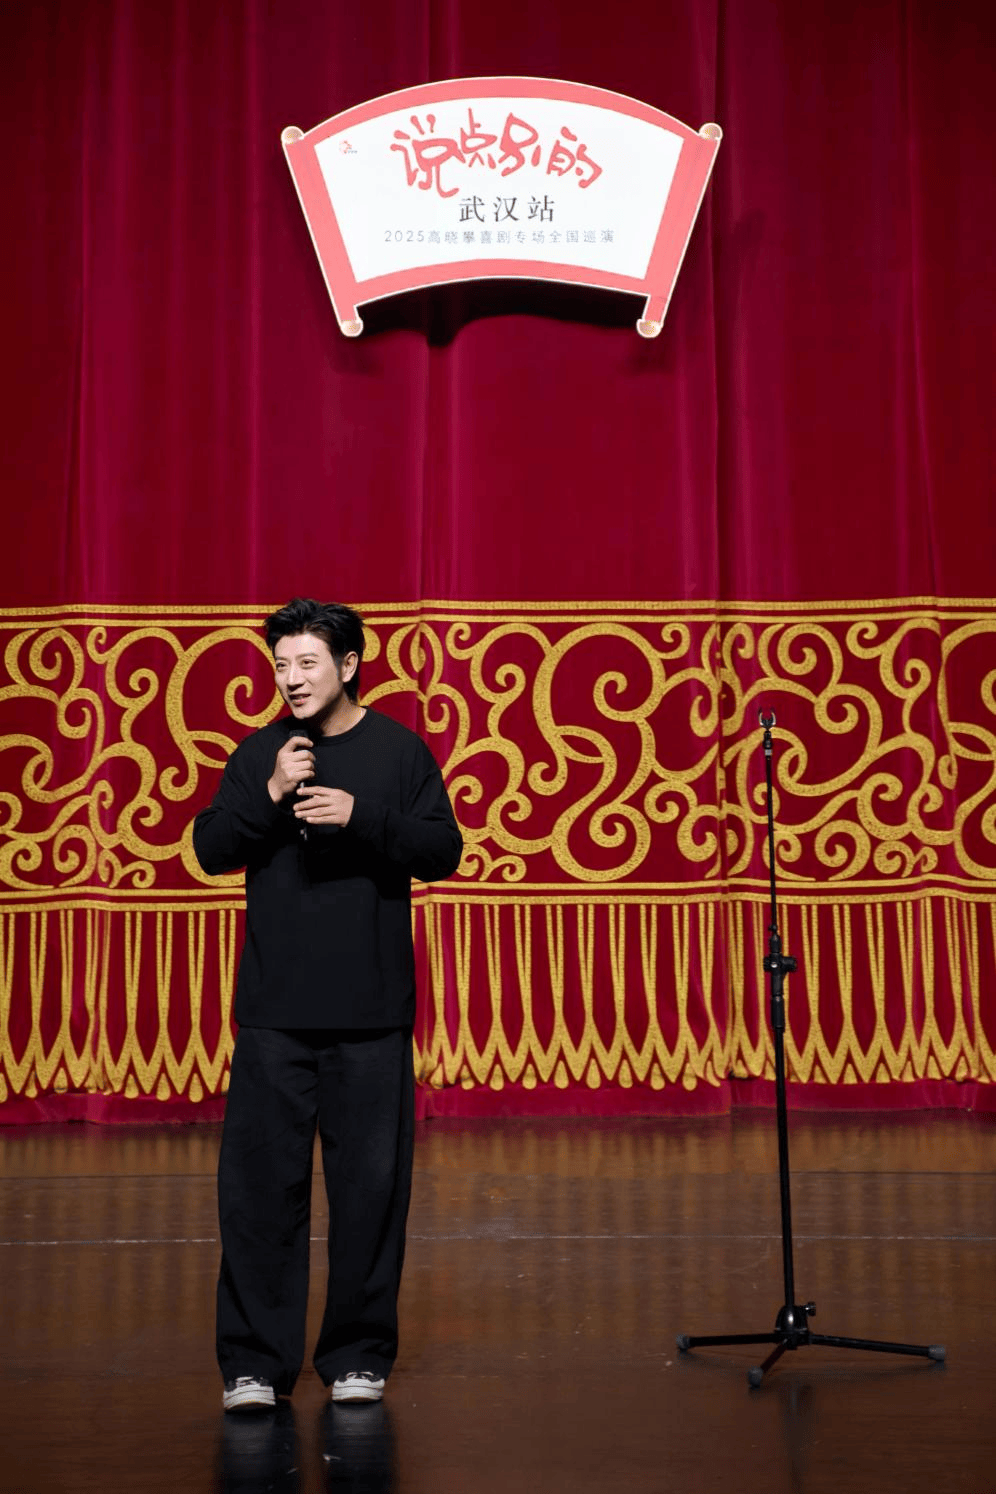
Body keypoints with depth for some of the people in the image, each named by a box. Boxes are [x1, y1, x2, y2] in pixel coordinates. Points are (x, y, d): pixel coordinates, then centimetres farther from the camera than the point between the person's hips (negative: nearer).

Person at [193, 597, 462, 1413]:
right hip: (274, 1009, 1)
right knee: (261, 1179, 0)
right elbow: (211, 850, 3)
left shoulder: (400, 750, 3)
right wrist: (269, 796, -12)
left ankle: (359, 1355, 17)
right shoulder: (259, 754, 8)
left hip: (371, 1010, -1)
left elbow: (443, 852, -2)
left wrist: (362, 817, -16)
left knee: (371, 1182, 4)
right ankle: (256, 1360, 11)